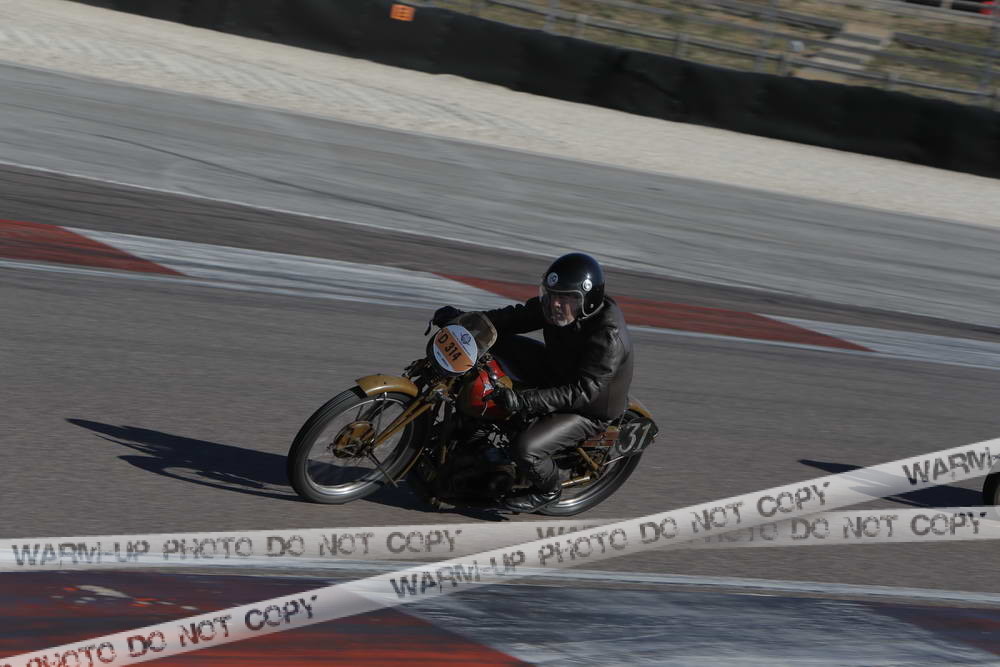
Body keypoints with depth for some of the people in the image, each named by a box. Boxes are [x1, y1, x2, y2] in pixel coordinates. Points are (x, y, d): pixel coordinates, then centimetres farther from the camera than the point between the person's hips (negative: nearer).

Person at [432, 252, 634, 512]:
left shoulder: (609, 337, -35)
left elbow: (583, 391, -37)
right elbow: (519, 316, -3)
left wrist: (525, 401, -45)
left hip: (590, 409, -8)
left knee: (526, 448, -27)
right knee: (494, 340, -1)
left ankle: (548, 490, 7)